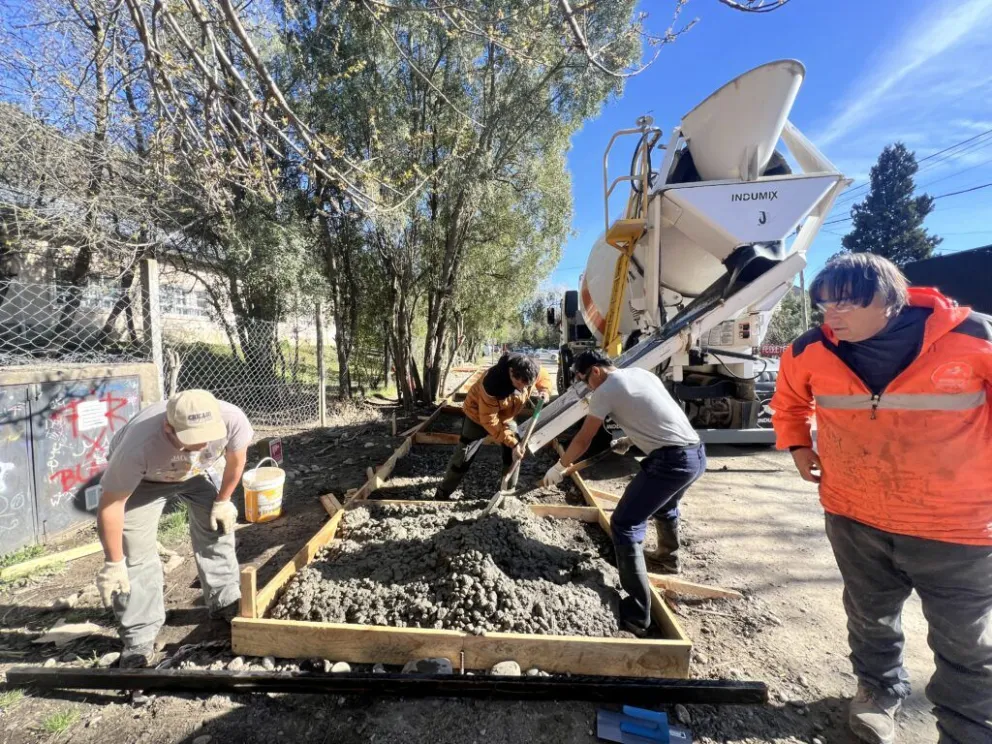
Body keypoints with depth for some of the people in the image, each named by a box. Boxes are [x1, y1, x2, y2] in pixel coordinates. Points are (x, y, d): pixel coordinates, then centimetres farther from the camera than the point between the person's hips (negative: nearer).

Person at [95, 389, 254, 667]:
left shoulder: (232, 419, -39)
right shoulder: (139, 445, -45)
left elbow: (235, 460, -16)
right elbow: (110, 505, -31)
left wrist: (222, 502, -4)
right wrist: (113, 564, -23)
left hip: (197, 472, 3)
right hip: (143, 481, -3)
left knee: (217, 527, 4)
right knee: (135, 554, -10)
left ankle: (225, 602, 24)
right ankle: (139, 638, 7)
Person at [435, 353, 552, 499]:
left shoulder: (532, 371, -27)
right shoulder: (492, 385, -44)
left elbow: (544, 377, -1)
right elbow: (489, 421, -35)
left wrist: (545, 391, -25)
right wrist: (512, 443, -37)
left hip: (506, 417, 6)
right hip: (478, 416, -5)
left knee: (515, 453, 2)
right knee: (464, 457, -2)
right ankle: (442, 495, 15)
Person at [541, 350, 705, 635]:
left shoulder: (606, 390, -6)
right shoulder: (643, 374, 18)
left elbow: (582, 441, 0)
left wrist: (558, 468, 13)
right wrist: (628, 441, 34)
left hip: (672, 460, -9)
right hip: (697, 453, 9)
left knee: (625, 525, -3)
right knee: (665, 506, 35)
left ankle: (637, 616, -2)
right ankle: (669, 558, 58)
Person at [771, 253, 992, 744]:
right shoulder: (810, 352, -9)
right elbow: (788, 400, 12)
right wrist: (797, 446, 5)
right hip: (854, 518, 3)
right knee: (870, 617, 23)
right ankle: (879, 690, 49)